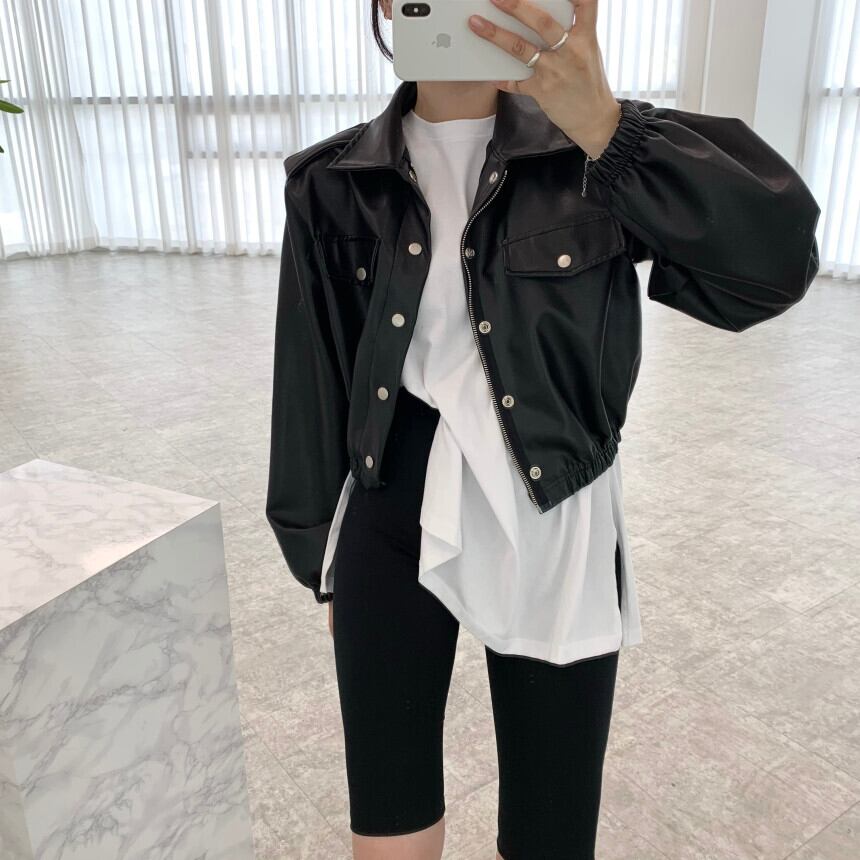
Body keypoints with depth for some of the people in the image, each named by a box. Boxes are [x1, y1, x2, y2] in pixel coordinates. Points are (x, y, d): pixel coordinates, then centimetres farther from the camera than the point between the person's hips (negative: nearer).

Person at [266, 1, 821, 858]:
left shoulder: (588, 152, -5)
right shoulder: (332, 186, -1)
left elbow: (776, 262, -17)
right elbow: (313, 388, 5)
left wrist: (606, 131, -29)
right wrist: (322, 563, 11)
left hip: (553, 537, 0)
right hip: (392, 528, 1)